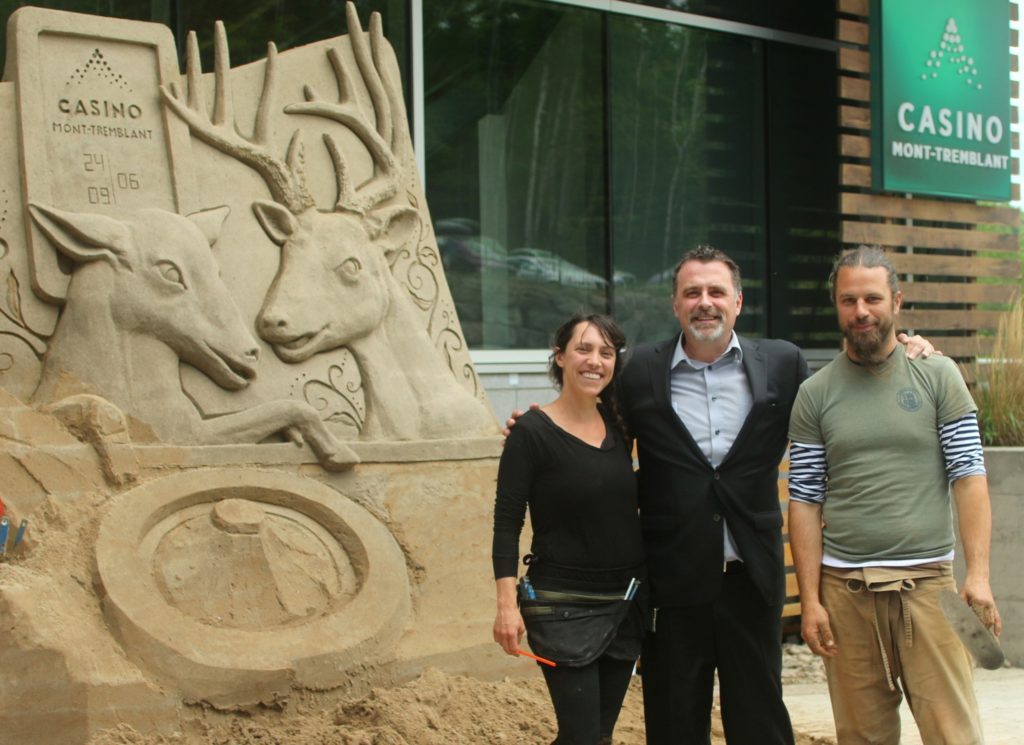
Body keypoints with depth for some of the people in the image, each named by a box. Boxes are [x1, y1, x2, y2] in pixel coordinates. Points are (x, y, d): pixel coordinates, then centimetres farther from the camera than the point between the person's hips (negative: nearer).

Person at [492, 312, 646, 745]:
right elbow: (507, 523, -12)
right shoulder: (531, 431, -11)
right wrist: (506, 604, -19)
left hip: (626, 603, 6)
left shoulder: (617, 425, 5)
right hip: (563, 606, -6)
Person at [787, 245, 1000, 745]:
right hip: (845, 588, 1)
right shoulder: (814, 394, 6)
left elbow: (969, 478, -1)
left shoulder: (938, 377, 3)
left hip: (927, 582, -1)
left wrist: (978, 574, -11)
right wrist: (810, 601, -1)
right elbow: (805, 502, 5)